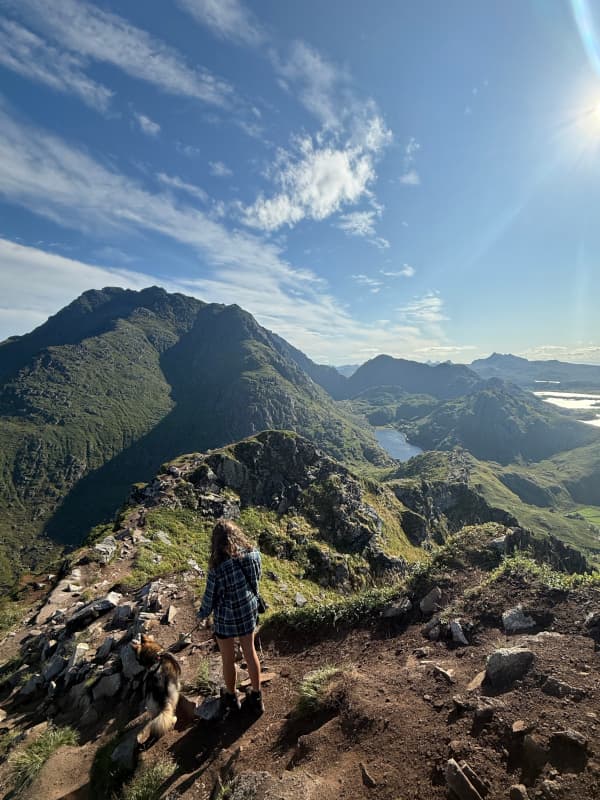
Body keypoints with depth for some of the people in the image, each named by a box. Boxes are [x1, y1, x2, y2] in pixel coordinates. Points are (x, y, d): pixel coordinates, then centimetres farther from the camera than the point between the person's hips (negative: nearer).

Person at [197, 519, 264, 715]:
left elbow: (210, 598, -16)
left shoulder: (218, 569, -32)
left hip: (226, 619, -3)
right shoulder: (254, 553, -20)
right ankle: (256, 697, 44)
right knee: (250, 652, 25)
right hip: (249, 612, 4)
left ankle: (231, 698, 47)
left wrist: (202, 614, 6)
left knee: (228, 659, 23)